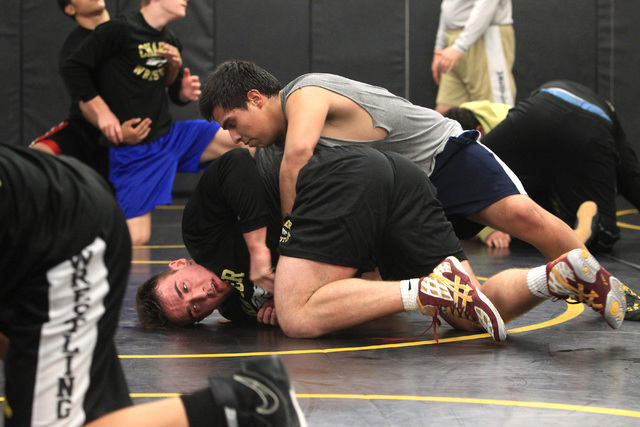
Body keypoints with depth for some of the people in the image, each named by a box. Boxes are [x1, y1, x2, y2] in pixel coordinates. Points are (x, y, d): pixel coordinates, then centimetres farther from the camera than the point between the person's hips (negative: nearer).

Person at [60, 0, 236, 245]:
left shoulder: (171, 43, 11)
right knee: (135, 239, -11)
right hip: (132, 151, -7)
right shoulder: (119, 30, -11)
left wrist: (185, 93, -2)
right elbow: (73, 68, -11)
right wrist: (103, 113, -14)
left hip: (172, 136, 7)